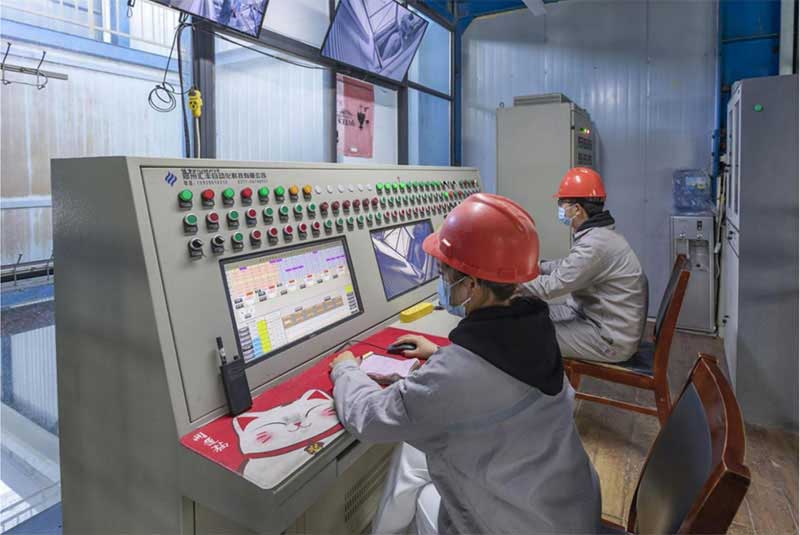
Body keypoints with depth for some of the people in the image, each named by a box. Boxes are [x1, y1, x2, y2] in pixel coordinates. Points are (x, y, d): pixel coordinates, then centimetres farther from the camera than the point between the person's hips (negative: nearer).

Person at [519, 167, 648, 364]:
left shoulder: (595, 244, -26)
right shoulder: (598, 235, 6)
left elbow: (550, 287, -23)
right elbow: (568, 266, 20)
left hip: (611, 339, -9)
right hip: (602, 319, 9)